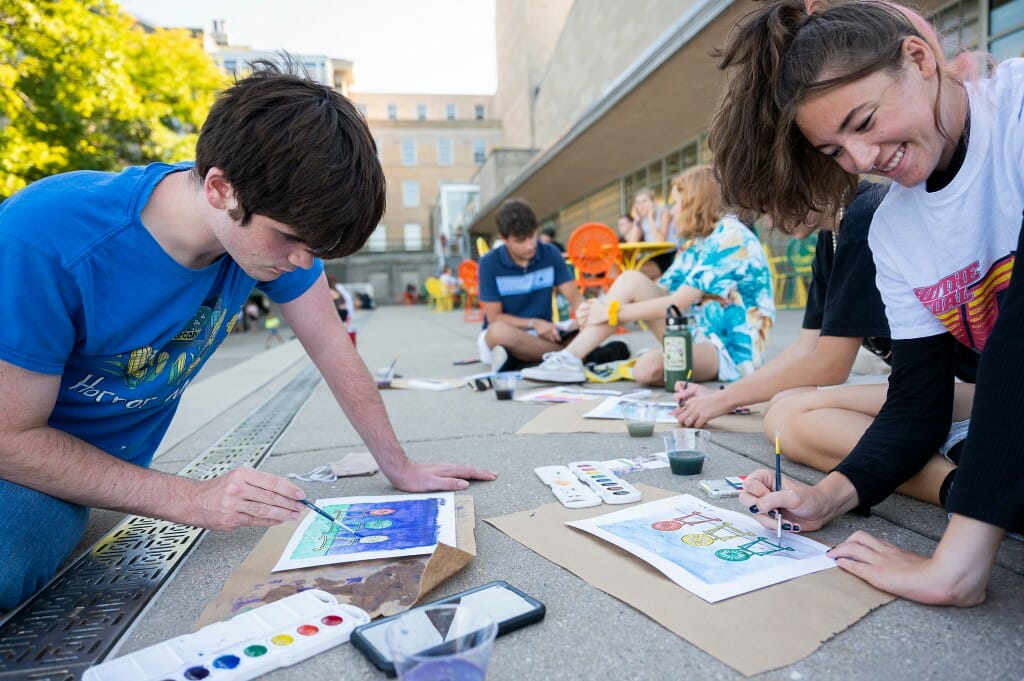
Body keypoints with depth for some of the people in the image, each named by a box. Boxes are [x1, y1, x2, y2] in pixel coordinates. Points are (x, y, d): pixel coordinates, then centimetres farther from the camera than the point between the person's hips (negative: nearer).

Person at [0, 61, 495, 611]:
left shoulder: (273, 222, -18)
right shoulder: (45, 241, -31)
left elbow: (331, 347, -8)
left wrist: (400, 469, -7)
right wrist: (191, 499, -29)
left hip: (116, 466, 4)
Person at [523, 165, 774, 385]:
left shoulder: (729, 237, -15)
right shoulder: (698, 241, 15)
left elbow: (677, 303, -21)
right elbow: (662, 291, 7)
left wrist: (612, 311, -16)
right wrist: (602, 306, -6)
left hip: (730, 349, -8)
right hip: (694, 332, 8)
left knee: (648, 367, -38)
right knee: (631, 279, -10)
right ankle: (570, 359, -17)